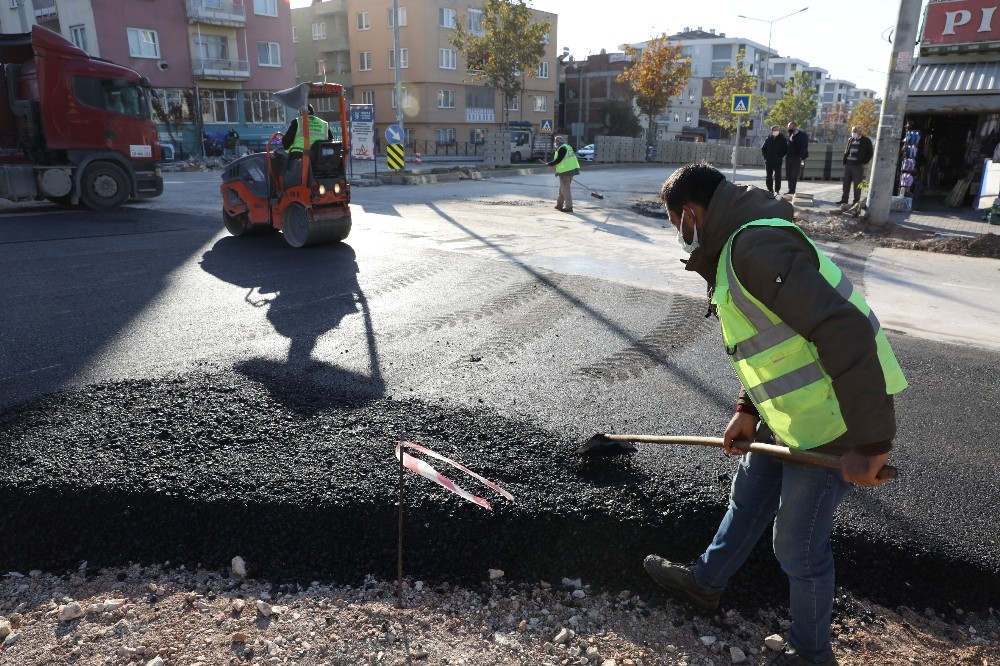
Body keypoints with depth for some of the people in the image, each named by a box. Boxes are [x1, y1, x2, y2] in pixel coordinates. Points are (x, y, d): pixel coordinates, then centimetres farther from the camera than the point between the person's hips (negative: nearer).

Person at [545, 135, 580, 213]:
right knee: (562, 188, 17)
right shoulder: (568, 147, 18)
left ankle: (568, 206, -4)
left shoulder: (562, 149, -14)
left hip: (565, 171, -10)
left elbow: (558, 160, -17)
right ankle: (559, 204, 25)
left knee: (565, 189, -5)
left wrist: (549, 164, -6)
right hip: (570, 169, 10)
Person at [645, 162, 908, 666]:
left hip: (833, 422, -10)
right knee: (747, 501, 24)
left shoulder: (757, 245, -25)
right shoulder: (736, 248, 10)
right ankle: (705, 582, 46)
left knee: (799, 545, 8)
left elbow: (845, 332, -32)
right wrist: (748, 409, 11)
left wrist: (870, 443, -29)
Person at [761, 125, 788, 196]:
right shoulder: (768, 139, 6)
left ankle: (777, 190, 2)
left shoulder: (782, 139, 0)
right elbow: (763, 148, 10)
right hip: (768, 161, 2)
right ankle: (770, 190, 14)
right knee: (768, 176, 6)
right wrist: (766, 156, -1)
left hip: (778, 161, -2)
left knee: (777, 176, -2)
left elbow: (785, 149, 2)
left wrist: (781, 156, -7)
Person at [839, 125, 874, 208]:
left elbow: (870, 153, -1)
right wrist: (845, 161, 7)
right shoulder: (850, 140, 15)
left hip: (858, 166, -5)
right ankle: (844, 200, 13)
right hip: (848, 165, 5)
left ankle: (856, 202, 2)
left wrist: (863, 163, -8)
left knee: (857, 185, -3)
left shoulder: (866, 141, 0)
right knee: (846, 183, 7)